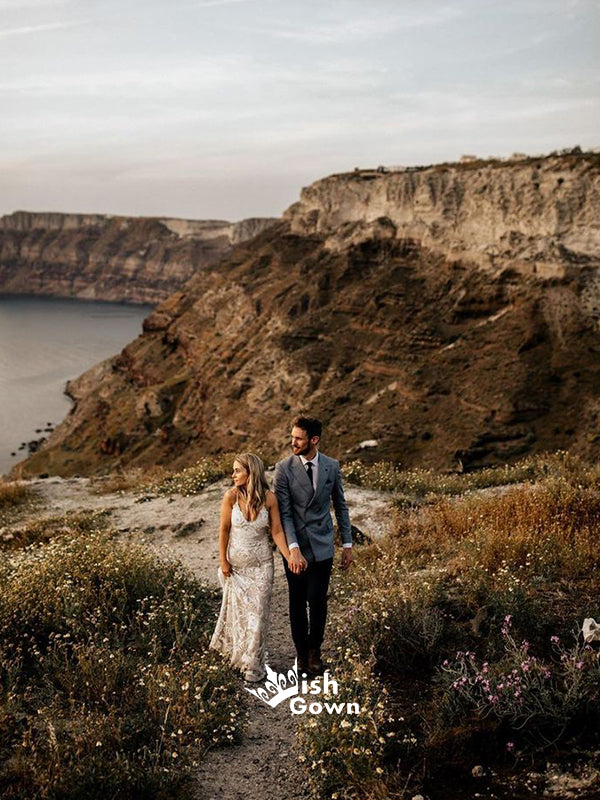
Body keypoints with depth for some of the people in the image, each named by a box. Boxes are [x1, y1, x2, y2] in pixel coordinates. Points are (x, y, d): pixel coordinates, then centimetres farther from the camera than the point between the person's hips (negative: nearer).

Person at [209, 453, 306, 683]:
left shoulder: (269, 498, -15)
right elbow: (224, 530, -7)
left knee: (258, 610, 4)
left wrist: (289, 557, -19)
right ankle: (238, 652, 40)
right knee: (237, 607, 15)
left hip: (261, 563, 0)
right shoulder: (231, 496, -16)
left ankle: (253, 663, 21)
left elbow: (277, 532, -8)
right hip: (236, 562, 0)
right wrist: (223, 562, -3)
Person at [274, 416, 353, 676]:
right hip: (295, 546, -1)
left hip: (322, 547, 1)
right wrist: (292, 547, -21)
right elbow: (284, 513, -10)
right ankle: (301, 650, 27)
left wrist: (347, 544, 7)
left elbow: (340, 506, 8)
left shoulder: (332, 466, -1)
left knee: (318, 600, 0)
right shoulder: (284, 469, -8)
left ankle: (314, 650, 22)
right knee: (297, 602, 10)